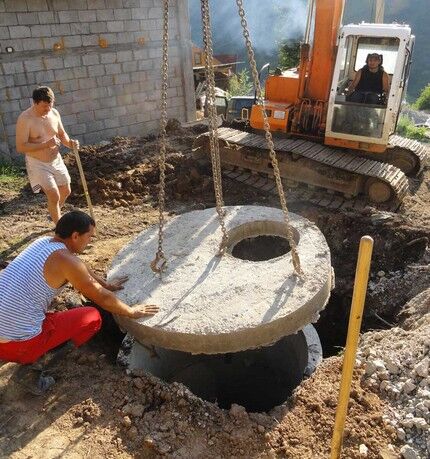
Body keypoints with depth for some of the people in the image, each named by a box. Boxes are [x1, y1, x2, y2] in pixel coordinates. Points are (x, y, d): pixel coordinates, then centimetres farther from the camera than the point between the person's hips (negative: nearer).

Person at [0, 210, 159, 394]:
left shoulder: (43, 241, 7)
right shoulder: (66, 259, -17)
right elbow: (102, 298, -8)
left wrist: (108, 285, 31)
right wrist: (131, 312, 7)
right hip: (17, 344, -8)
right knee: (93, 317, 5)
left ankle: (27, 358, 16)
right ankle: (30, 367, 4)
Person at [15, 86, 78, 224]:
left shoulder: (54, 113, -3)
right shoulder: (25, 119, -20)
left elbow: (61, 133, 11)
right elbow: (20, 147, -22)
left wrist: (70, 143, -12)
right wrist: (46, 144, -30)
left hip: (56, 160, 6)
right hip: (38, 164, -6)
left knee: (66, 191, 18)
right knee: (54, 196, -9)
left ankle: (54, 214, 46)